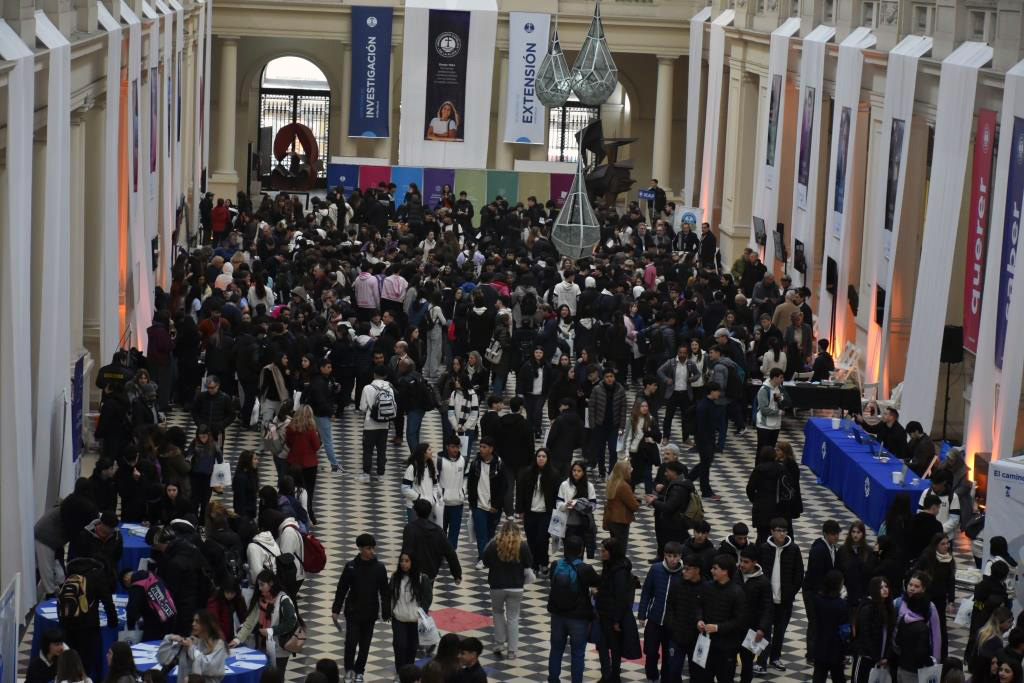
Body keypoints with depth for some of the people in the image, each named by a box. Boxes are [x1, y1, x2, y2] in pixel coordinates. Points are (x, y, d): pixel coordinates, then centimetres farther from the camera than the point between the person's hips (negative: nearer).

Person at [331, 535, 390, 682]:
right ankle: (349, 669, 17)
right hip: (352, 611, -1)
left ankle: (359, 671, 26)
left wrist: (386, 612, -4)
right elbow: (341, 589, -2)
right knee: (351, 641, -7)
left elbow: (385, 592, -1)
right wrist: (336, 610, 0)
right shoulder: (351, 566, -8)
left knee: (365, 644, 9)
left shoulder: (379, 567, -6)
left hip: (370, 613, 1)